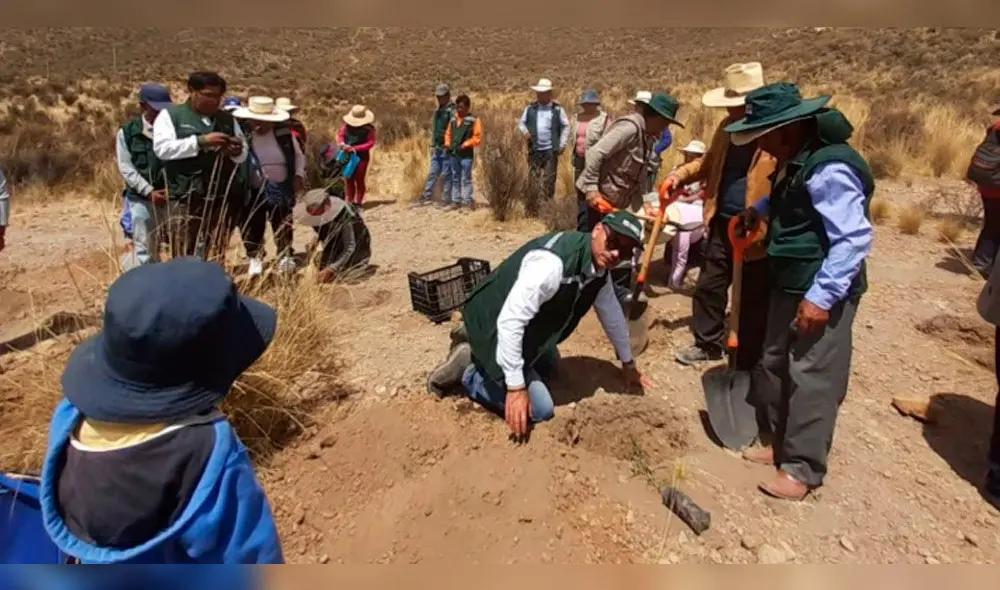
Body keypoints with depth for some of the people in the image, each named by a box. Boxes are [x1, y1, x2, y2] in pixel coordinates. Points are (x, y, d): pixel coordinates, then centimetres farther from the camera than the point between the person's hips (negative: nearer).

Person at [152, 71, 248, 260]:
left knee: (216, 257, 6)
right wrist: (200, 141, -17)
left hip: (223, 198, 4)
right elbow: (162, 148, -9)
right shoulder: (170, 115, 4)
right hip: (186, 198, -3)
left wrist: (237, 153, -6)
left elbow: (244, 152, 18)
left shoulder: (227, 119, 17)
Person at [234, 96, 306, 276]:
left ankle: (285, 257, 32)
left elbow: (298, 155, 9)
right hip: (253, 192, -1)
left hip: (281, 192, 2)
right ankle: (255, 258, 29)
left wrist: (299, 175, -4)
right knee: (253, 228, 9)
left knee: (283, 228, 15)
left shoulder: (284, 133, -2)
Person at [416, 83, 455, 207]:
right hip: (437, 147, 8)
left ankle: (445, 199, 6)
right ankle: (427, 196, 15)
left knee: (446, 174, -2)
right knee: (433, 173, 10)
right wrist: (433, 145, 18)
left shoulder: (452, 110, -10)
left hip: (447, 148, -8)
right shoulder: (437, 111, 16)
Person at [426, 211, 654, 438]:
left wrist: (628, 364, 22)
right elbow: (510, 321, -35)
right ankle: (467, 369, 2)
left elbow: (612, 313, 12)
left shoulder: (599, 266, -5)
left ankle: (475, 347, 27)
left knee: (548, 366, 34)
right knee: (540, 409, -9)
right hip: (494, 325, -9)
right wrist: (515, 388, -31)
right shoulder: (552, 262, -35)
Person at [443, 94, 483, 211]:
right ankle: (456, 200, 19)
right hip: (453, 153, 6)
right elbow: (448, 133, 23)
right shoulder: (453, 119, 13)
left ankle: (468, 201, 2)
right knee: (455, 178, 11)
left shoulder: (474, 120, -4)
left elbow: (478, 137, -8)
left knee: (466, 178, -4)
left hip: (466, 154, -6)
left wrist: (465, 145, -14)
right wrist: (447, 144, 6)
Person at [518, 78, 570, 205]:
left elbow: (566, 127, 6)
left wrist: (562, 144, -2)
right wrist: (524, 131, -10)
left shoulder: (558, 109, 2)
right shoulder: (530, 108, 6)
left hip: (551, 151, -2)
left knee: (549, 181, 1)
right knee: (534, 179, 5)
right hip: (534, 150, 2)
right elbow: (521, 123, 13)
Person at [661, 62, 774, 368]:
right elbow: (709, 163, 23)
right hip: (722, 224, 7)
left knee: (753, 301, 9)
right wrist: (681, 174, 6)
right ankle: (708, 343, 38)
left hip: (759, 231, -6)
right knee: (708, 287, 17)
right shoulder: (727, 127, 7)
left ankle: (747, 363, 26)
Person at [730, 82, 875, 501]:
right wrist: (759, 209, 11)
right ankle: (782, 445, 31)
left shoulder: (829, 169, -23)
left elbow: (854, 239, -25)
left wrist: (821, 296, -26)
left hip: (823, 292, -10)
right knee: (775, 367, 16)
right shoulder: (797, 160, 7)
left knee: (812, 378, -1)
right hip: (790, 284, 10)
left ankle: (802, 468, 12)